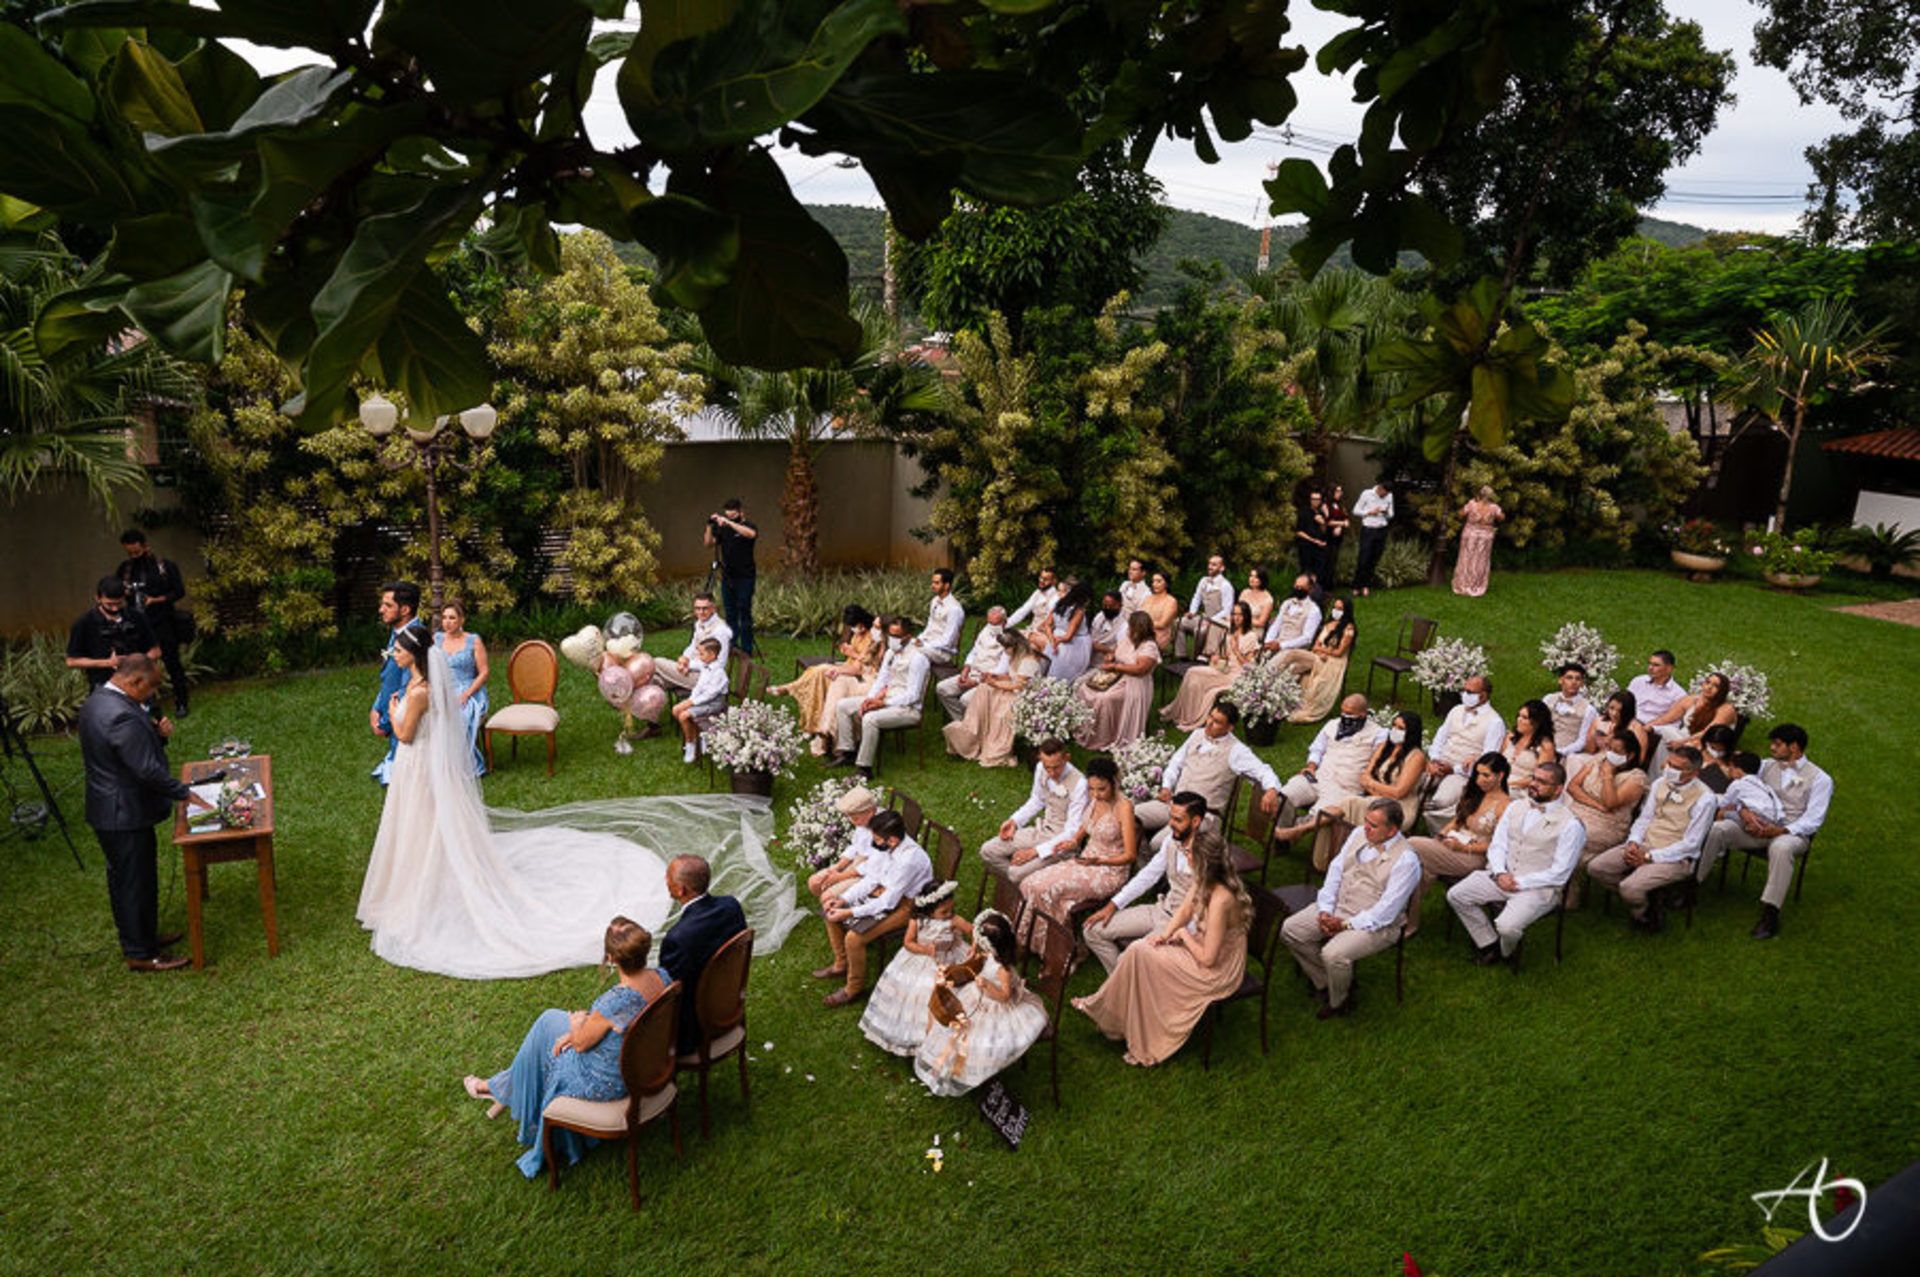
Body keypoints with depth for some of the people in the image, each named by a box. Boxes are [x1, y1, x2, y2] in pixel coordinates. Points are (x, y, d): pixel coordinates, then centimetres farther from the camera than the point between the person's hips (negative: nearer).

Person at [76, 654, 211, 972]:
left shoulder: (97, 700, 5)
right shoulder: (121, 715, -28)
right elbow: (147, 770, -26)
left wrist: (158, 734, -4)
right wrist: (184, 794, -16)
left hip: (109, 811, 11)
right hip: (125, 814, -11)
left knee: (125, 880, 22)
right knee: (136, 883, 2)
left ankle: (140, 937, 37)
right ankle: (140, 954, 14)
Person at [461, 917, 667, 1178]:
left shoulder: (613, 1002, -37)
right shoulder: (660, 977, -15)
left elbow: (581, 1043, -17)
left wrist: (576, 1021, 4)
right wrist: (584, 1026, 3)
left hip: (608, 1083, -7)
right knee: (549, 1018, 19)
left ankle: (502, 1091, 46)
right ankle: (500, 1087, 40)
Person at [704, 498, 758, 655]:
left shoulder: (749, 525, -4)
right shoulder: (722, 528, 10)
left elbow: (751, 533, -28)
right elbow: (709, 543, 5)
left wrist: (729, 523, -30)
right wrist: (710, 527, -9)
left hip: (744, 578, -5)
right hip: (727, 577, 5)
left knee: (744, 613, -3)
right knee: (730, 614, 8)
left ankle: (746, 649, 1)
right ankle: (731, 646, 14)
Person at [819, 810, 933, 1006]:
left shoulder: (909, 859, -34)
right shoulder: (884, 846, -10)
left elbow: (888, 902, -29)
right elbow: (870, 879, 1)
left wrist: (849, 913, -26)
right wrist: (843, 900, -9)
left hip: (903, 904, -8)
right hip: (884, 891, 9)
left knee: (853, 938, -23)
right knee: (832, 913, 5)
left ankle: (854, 988, 2)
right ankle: (841, 964, 25)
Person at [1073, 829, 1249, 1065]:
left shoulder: (1219, 901, -34)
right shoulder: (1205, 880, -8)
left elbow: (1207, 958, -28)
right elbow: (1185, 909, 8)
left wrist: (1183, 933, -13)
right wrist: (1166, 933, -8)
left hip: (1216, 971, -8)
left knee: (1140, 957, -8)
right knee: (1137, 950, -1)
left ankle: (1100, 1009, 12)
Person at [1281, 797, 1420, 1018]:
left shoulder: (1406, 860, -20)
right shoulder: (1359, 833, 1)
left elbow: (1385, 911, -21)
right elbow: (1336, 870, 3)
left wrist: (1345, 924, -20)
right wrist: (1325, 910, -7)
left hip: (1374, 923, -7)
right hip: (1337, 908, 7)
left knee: (1333, 954, -30)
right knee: (1289, 930, -6)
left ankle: (1339, 1002, 2)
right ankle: (1324, 982, 12)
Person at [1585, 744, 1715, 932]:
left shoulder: (1704, 798, -13)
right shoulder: (1660, 784, 7)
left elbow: (1690, 844, -14)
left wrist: (1649, 857, -17)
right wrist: (1633, 842, -7)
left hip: (1676, 857, -7)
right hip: (1643, 845, 7)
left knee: (1629, 888, -29)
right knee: (1595, 868, -10)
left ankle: (1646, 917, 5)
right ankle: (1641, 897, 6)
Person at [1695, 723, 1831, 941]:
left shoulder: (1819, 779, 2)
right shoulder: (1766, 766, 15)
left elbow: (1812, 820, -7)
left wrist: (1780, 831, -22)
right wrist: (1745, 812, -14)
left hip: (1790, 833, -4)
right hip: (1757, 825, 4)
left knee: (1781, 847, -40)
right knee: (1715, 829, -23)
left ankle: (1770, 914, -37)